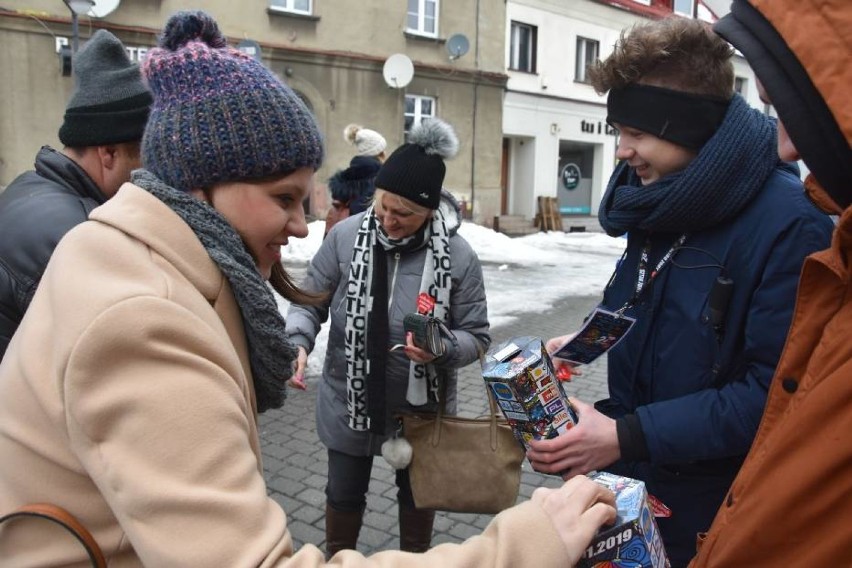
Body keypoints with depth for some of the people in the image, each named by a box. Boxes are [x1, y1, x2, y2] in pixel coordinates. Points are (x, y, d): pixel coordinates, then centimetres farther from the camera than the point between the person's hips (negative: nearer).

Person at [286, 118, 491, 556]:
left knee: (416, 492, 24)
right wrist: (298, 341, -23)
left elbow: (476, 336, -9)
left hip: (420, 408, 0)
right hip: (349, 402, 1)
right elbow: (310, 300, -3)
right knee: (344, 492, 21)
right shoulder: (346, 236, -14)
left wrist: (442, 348, -29)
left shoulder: (458, 256, -16)